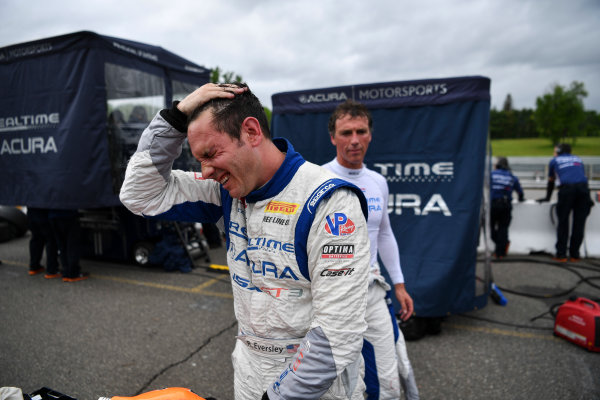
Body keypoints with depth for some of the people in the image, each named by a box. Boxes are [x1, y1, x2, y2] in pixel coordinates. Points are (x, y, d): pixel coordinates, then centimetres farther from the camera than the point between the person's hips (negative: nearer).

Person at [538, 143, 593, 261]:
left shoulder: (554, 161, 24)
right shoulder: (578, 159, 31)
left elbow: (551, 182, 30)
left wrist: (547, 197, 41)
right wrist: (587, 198, 43)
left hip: (567, 188, -3)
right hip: (583, 187, 3)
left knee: (563, 222, 4)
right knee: (579, 223, 8)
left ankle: (561, 255, 2)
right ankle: (575, 255, 11)